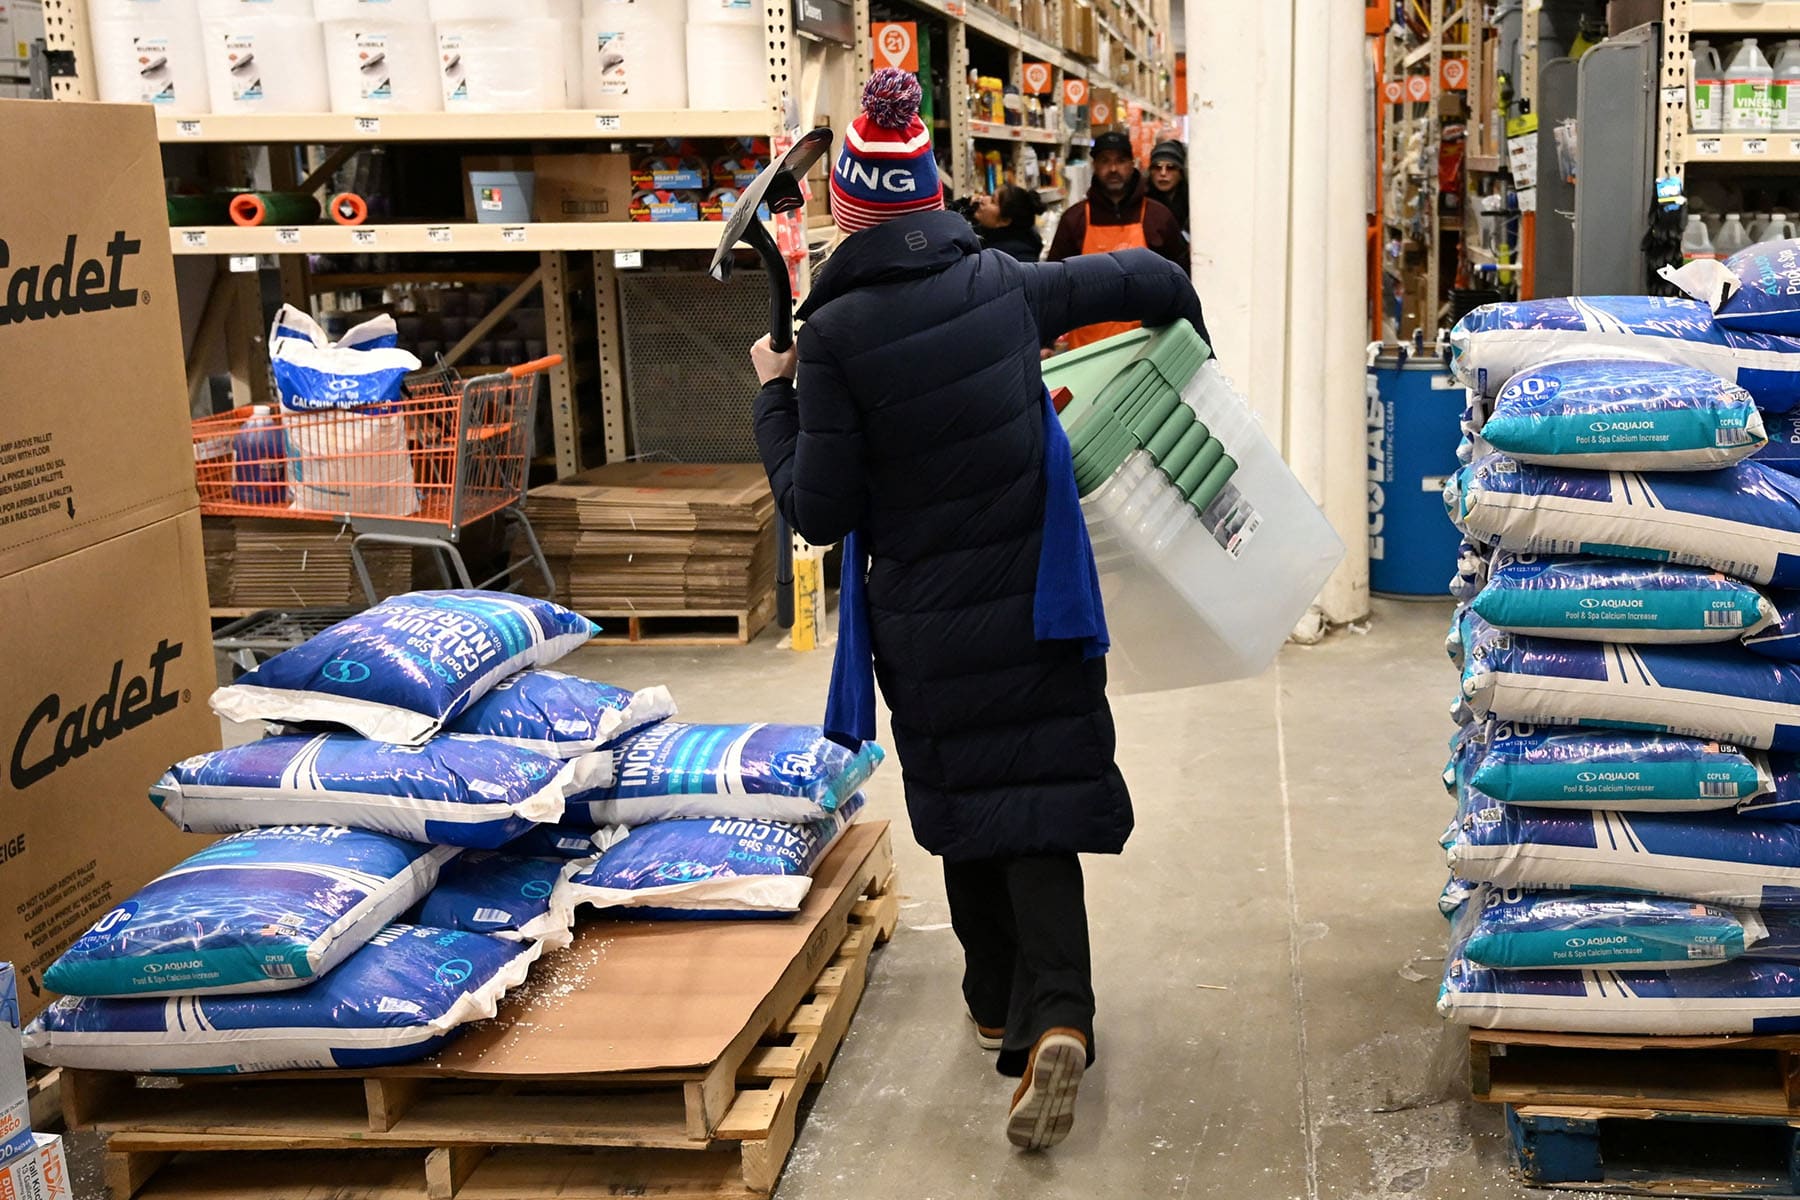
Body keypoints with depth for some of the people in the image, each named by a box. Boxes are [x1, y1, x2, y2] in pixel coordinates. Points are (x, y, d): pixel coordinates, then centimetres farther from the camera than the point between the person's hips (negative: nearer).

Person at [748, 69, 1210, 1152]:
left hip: (928, 623, -2)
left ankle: (1001, 1003, 32)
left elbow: (820, 510, -11)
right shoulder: (1004, 283, -2)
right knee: (1043, 807, 6)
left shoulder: (837, 333, -14)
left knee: (963, 809, 17)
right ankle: (1057, 1019, -10)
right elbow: (1152, 278, 10)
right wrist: (1185, 346, 32)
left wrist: (776, 400, 3)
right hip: (1036, 603, 2)